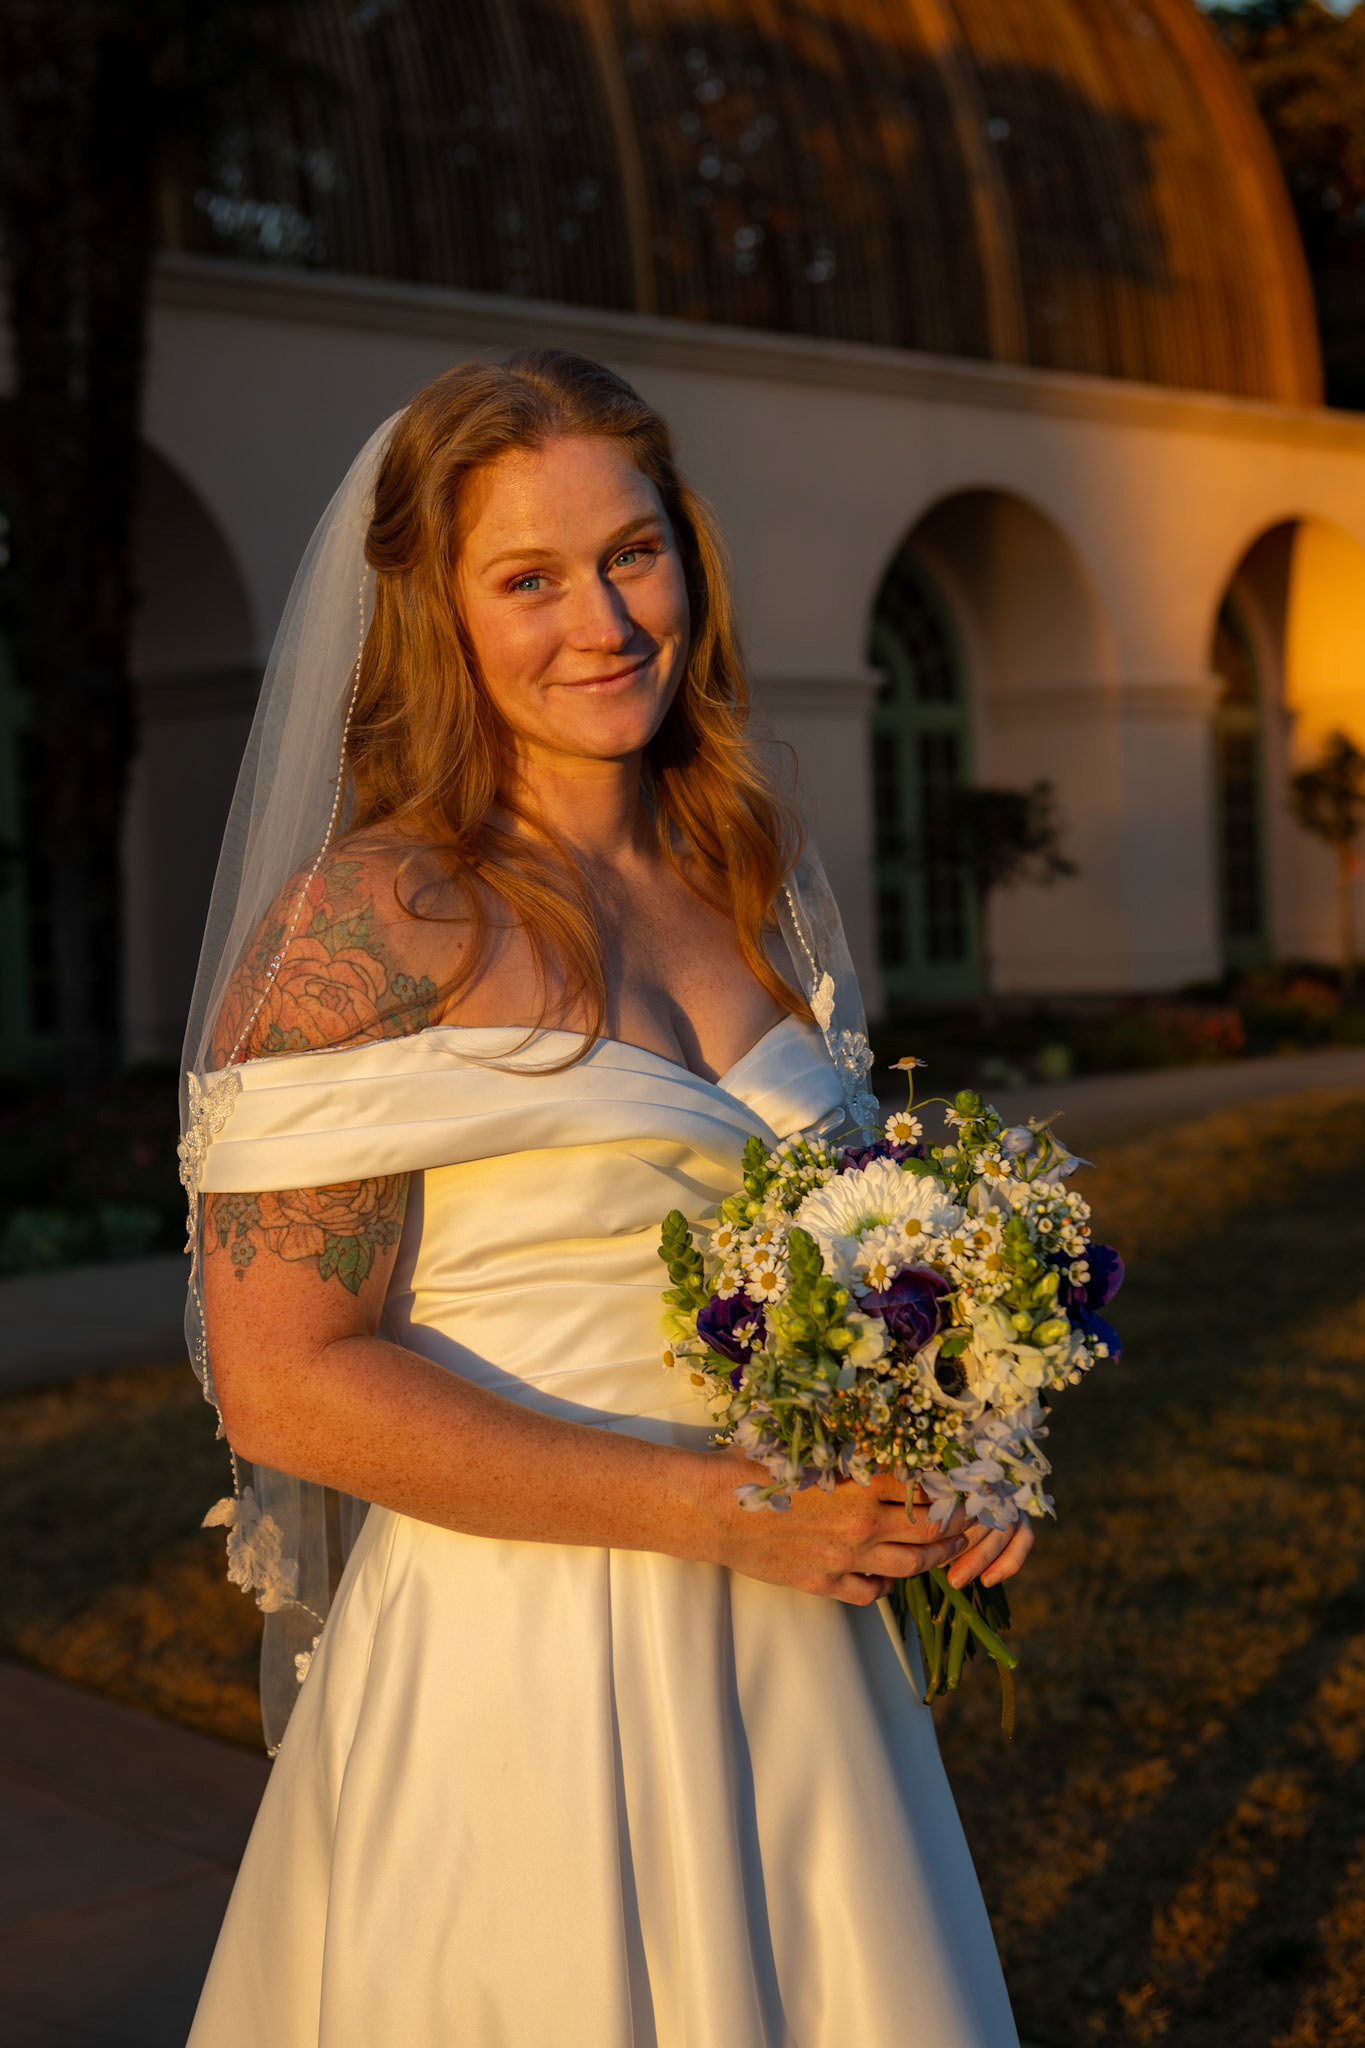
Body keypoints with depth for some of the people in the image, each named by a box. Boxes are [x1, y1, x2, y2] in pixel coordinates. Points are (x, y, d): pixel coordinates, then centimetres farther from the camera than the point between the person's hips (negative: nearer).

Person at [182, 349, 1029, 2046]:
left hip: (791, 1652, 6)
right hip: (517, 1670, -6)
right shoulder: (366, 929, -14)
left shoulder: (764, 888, 6)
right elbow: (289, 1380, -19)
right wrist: (712, 1506, -20)